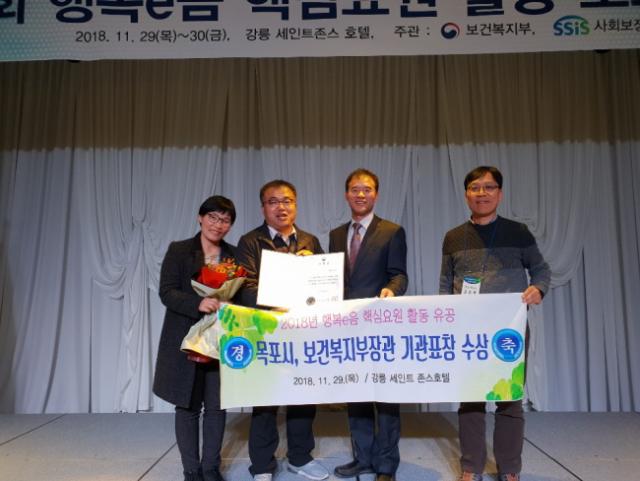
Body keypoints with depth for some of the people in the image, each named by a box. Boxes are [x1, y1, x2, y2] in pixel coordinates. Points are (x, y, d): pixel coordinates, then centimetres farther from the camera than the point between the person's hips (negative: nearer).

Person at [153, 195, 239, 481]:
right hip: (186, 340, -2)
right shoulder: (178, 250, 0)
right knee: (188, 406, 6)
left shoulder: (234, 255, 8)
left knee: (216, 406, 6)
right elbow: (167, 293, -9)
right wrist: (198, 303, -25)